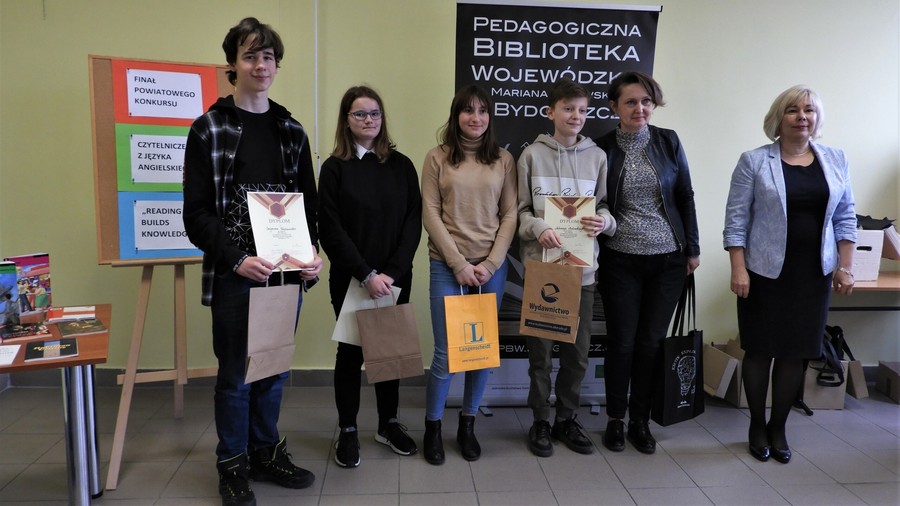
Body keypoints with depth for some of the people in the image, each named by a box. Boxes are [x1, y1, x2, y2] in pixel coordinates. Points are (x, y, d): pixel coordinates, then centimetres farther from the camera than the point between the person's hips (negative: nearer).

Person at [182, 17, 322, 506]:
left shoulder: (291, 130, 10)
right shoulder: (209, 129, -2)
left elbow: (309, 203, 12)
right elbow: (196, 213, -6)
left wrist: (312, 253, -4)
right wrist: (237, 260, -18)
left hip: (286, 273, 4)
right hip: (234, 276, -4)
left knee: (274, 369, 14)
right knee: (235, 373, 7)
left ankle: (266, 452, 32)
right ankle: (233, 465, 25)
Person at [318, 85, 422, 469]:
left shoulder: (401, 165, 5)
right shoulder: (335, 168, -2)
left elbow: (413, 221, 0)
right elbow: (331, 230, -8)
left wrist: (392, 272, -11)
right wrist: (366, 275, -16)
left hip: (396, 277, 2)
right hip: (350, 279, -2)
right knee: (351, 350, 7)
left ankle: (388, 423, 27)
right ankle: (347, 431, 20)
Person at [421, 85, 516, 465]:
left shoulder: (503, 160, 7)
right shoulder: (437, 158, 1)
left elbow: (510, 216, 4)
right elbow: (430, 215, -3)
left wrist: (490, 264, -7)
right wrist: (459, 264, -10)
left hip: (492, 266, 2)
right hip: (447, 266, -2)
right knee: (446, 352, -2)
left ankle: (468, 425, 25)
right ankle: (432, 426, 18)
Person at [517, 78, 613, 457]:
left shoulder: (597, 156, 6)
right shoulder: (532, 155, 1)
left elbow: (605, 208, 9)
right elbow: (520, 212, 1)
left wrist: (604, 221, -13)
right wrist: (538, 229, -18)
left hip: (582, 267, 2)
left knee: (578, 351, 10)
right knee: (540, 350, 6)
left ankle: (566, 418, 29)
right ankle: (541, 421, 24)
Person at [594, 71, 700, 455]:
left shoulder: (668, 142, 2)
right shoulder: (603, 148, -3)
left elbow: (685, 197, 8)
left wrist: (692, 248, 7)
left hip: (667, 260, 2)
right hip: (620, 261, -2)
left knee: (651, 342, 8)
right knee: (622, 341, 4)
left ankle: (641, 420, 24)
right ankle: (616, 420, 23)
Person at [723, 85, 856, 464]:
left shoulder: (836, 161, 7)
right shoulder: (754, 162, -5)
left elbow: (845, 218, 10)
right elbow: (736, 219, -6)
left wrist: (845, 267, 4)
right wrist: (738, 269, -12)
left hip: (814, 274, 3)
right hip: (765, 272, -3)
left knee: (795, 352, 9)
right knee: (760, 350, 6)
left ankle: (778, 428, 24)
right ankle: (757, 427, 23)